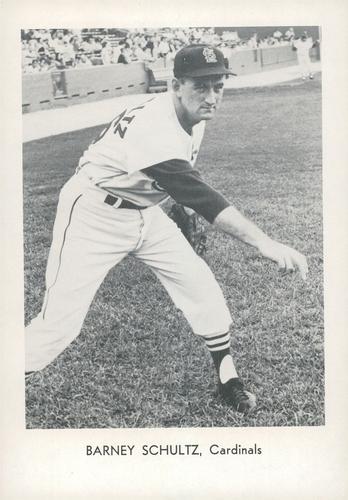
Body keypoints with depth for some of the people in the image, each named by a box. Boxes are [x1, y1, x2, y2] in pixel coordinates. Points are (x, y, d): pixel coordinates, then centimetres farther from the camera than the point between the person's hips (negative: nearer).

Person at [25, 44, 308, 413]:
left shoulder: (192, 118, -5)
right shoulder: (154, 126, -33)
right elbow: (197, 195, -44)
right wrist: (264, 243, -51)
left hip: (144, 213, 8)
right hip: (94, 217, -8)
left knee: (200, 285, 4)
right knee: (60, 322, -13)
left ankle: (228, 380, 20)